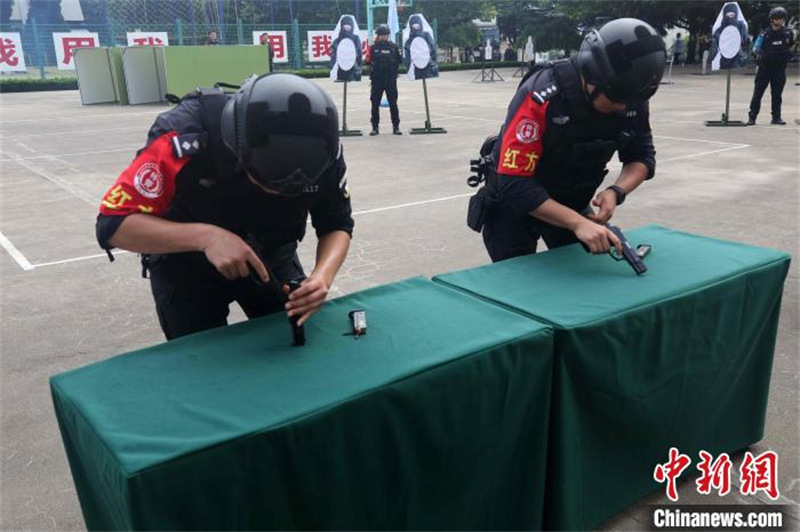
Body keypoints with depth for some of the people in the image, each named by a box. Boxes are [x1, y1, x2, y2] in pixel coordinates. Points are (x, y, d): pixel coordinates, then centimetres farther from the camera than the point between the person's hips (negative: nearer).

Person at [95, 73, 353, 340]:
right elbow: (113, 224, -32)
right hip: (187, 268, -2)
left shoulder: (321, 151, -26)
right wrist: (205, 237, -47)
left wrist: (323, 276, -35)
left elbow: (337, 225, -13)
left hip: (271, 260, 3)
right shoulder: (187, 134, -36)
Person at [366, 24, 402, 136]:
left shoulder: (394, 46, 5)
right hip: (376, 80, 0)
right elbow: (368, 60, -1)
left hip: (391, 79, 0)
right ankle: (375, 127, 12)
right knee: (375, 103, 4)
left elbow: (400, 60, 6)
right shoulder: (373, 47, 3)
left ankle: (396, 126, 7)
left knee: (393, 103, 2)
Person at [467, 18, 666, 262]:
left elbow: (642, 158, -3)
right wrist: (578, 223, -42)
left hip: (572, 201, 5)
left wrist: (616, 192, -25)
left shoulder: (632, 100, -16)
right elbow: (515, 185, -35)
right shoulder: (541, 97, -32)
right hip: (514, 200, -4)